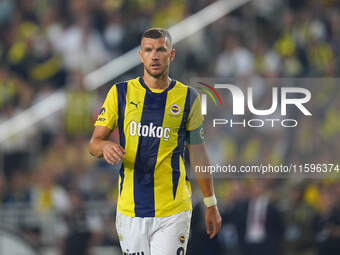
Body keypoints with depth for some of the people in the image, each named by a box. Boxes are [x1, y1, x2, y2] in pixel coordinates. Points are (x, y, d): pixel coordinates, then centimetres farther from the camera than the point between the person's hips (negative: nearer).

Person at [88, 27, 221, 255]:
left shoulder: (188, 98, 4)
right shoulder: (121, 93, 5)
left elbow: (198, 154, 11)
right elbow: (94, 143, 6)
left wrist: (211, 204, 12)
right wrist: (105, 147, -19)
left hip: (173, 211, -1)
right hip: (130, 209, 2)